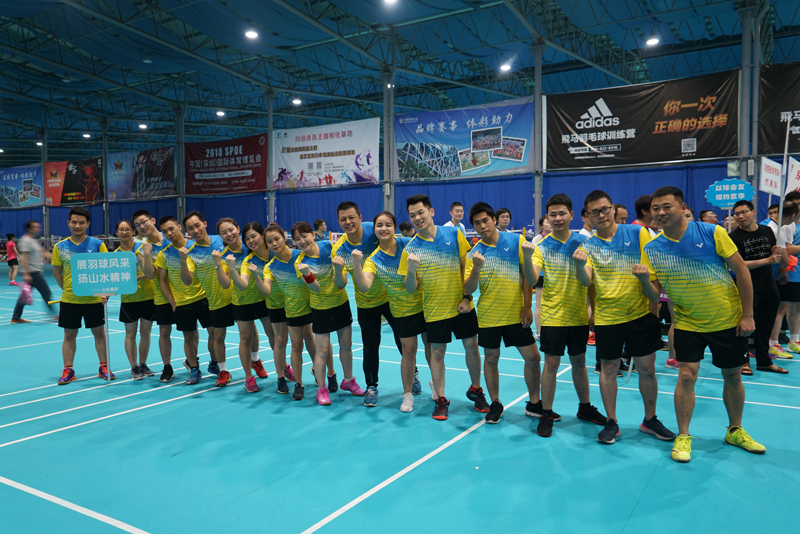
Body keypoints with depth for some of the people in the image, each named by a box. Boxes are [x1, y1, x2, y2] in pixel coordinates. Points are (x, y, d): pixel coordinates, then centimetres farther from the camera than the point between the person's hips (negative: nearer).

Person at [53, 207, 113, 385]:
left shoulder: (97, 244, -4)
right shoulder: (60, 247, 1)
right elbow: (56, 272, 10)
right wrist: (67, 289, 1)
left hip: (93, 298, -1)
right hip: (69, 300, 1)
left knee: (99, 332, 8)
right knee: (69, 335, 9)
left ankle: (103, 367, 19)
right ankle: (68, 370, 19)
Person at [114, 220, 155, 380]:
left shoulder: (141, 248, -3)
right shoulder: (115, 254, 2)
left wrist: (135, 279, -28)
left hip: (148, 296, -1)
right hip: (128, 299, 1)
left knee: (145, 333, 9)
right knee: (130, 334, 5)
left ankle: (143, 365, 23)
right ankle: (134, 367, 15)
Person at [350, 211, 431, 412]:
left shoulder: (408, 244, -11)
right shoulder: (374, 259, -11)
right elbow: (364, 287, -27)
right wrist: (356, 263, -38)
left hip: (425, 303, 1)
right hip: (403, 310, -1)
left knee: (431, 344, 13)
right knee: (408, 350, 3)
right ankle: (408, 394, 21)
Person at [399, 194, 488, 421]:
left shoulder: (454, 234, -5)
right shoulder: (411, 248, -7)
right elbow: (410, 289, -6)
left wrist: (467, 296, -5)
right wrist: (411, 270, -25)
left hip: (462, 306, 1)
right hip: (435, 310, -1)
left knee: (472, 347, 11)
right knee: (437, 352, 7)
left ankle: (475, 390, 34)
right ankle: (440, 399, 23)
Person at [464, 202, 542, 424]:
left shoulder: (516, 241, -4)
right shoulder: (474, 253, -2)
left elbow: (527, 274, -1)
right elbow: (468, 290, -7)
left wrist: (527, 306, -5)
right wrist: (477, 267, -23)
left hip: (516, 314, 0)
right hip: (488, 316, 0)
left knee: (533, 357, 3)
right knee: (491, 359, 10)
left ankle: (534, 402, 23)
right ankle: (496, 404, 27)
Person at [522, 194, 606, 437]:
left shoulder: (582, 243, -1)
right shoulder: (542, 246, -6)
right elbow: (532, 281, -19)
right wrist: (527, 257, -34)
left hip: (578, 316, 2)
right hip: (552, 316, -2)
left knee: (579, 362, 15)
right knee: (551, 363, 1)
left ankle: (585, 407, 33)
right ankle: (546, 414, 12)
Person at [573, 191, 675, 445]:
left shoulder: (637, 233, -1)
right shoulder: (587, 246, 1)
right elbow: (586, 281, -11)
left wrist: (654, 304, -9)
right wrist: (579, 264, -33)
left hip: (641, 314, 0)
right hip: (606, 318, 0)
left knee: (647, 368, 8)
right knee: (608, 369, 8)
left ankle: (650, 420, 28)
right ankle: (611, 422, 23)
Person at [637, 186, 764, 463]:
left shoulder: (712, 232, -13)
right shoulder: (651, 248, -7)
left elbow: (741, 270, -7)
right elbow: (654, 295, -5)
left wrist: (747, 315, -8)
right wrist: (644, 278, -27)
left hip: (729, 320, 0)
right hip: (688, 323, 0)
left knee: (732, 377, 12)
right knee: (686, 375, -6)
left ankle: (735, 430, 35)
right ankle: (683, 436, 10)